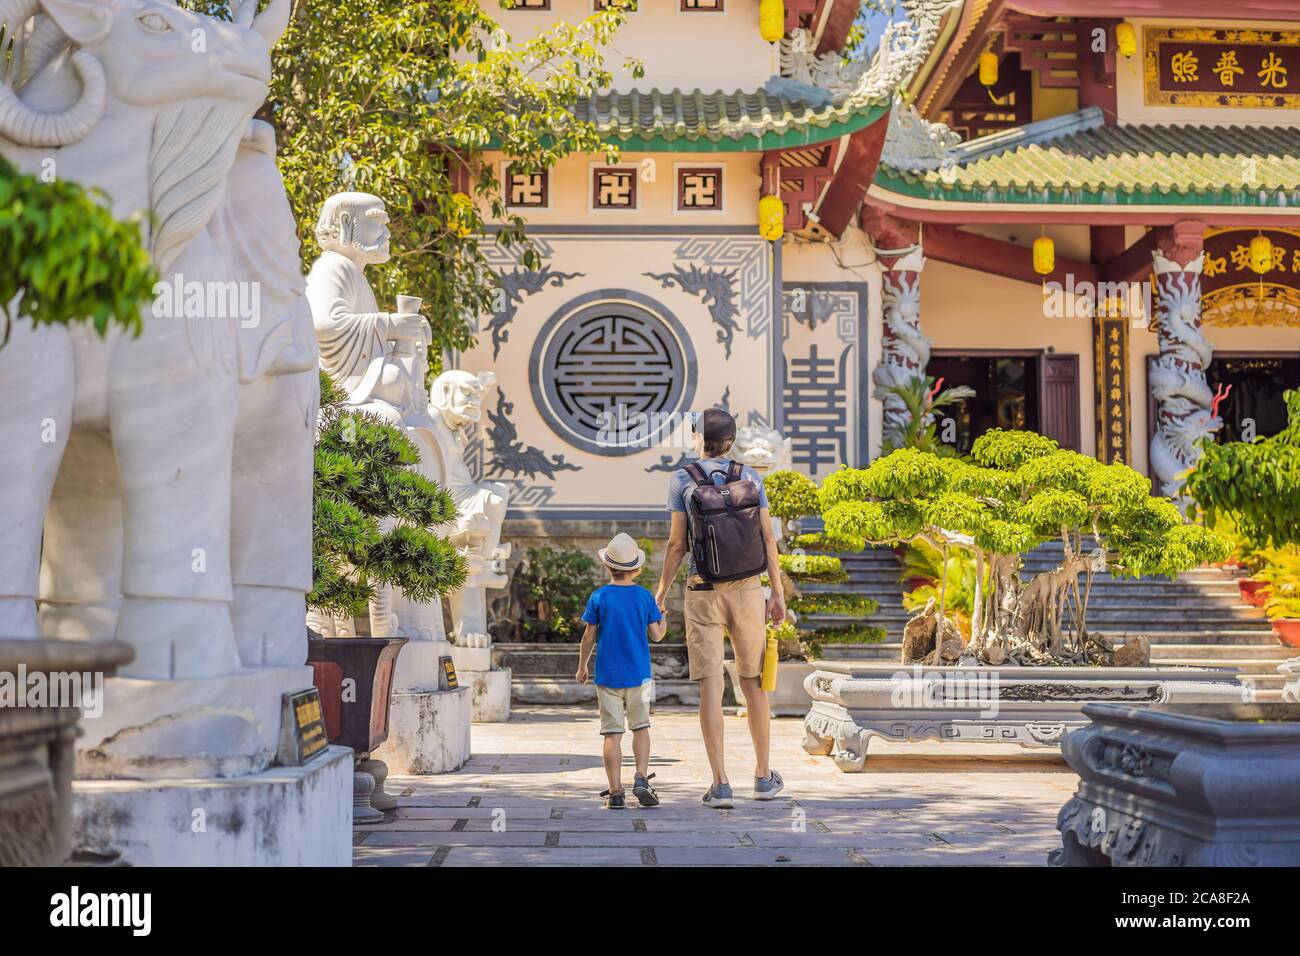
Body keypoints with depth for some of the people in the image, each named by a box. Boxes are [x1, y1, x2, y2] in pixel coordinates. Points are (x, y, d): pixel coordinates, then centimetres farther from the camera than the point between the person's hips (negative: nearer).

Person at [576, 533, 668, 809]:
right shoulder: (644, 596, -1)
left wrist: (582, 667, 12)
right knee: (641, 727, 13)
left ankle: (616, 791, -2)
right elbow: (656, 635, 1)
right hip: (638, 673, 1)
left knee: (612, 733, 1)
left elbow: (589, 637, -1)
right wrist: (663, 620, 22)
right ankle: (641, 779, -2)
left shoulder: (598, 597, -3)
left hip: (607, 675, -1)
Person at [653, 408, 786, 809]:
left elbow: (677, 544, -3)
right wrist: (778, 592, 7)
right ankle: (763, 776, 21)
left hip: (702, 591, -2)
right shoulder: (750, 477, 4)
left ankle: (721, 784, -6)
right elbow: (767, 538, 3)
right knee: (754, 683, 12)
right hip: (747, 588, 2)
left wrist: (662, 589, 7)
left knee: (711, 686, -2)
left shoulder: (683, 479, -1)